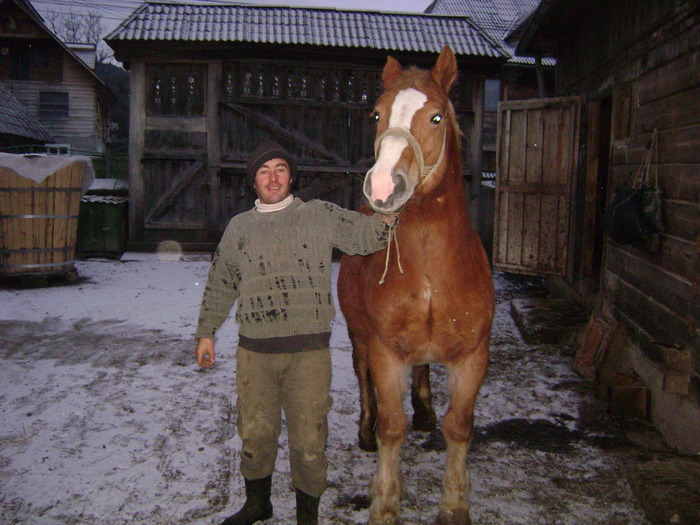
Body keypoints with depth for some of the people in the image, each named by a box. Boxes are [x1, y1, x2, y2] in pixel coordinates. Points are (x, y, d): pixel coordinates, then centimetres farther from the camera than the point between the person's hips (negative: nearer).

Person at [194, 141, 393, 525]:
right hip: (253, 352, 3)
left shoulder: (320, 216, 3)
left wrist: (387, 217, -21)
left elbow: (364, 236, -3)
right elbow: (219, 285, 16)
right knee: (255, 434, 16)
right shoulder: (239, 227, 10)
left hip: (309, 352, -2)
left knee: (308, 441, 5)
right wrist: (206, 332, 16)